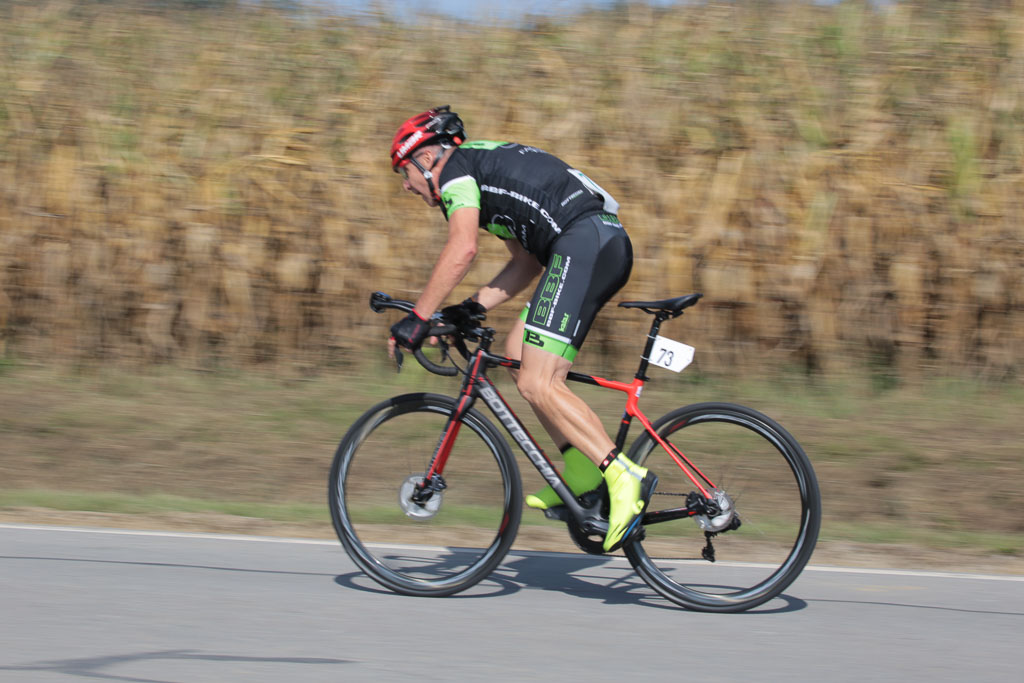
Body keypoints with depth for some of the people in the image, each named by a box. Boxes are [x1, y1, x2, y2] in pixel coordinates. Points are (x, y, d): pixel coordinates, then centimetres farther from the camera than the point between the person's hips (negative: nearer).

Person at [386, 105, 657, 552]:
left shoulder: (456, 169, 2)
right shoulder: (484, 172, 30)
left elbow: (461, 250, -13)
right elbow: (527, 262, 28)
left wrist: (417, 318, -10)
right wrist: (473, 308, 21)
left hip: (584, 243, -10)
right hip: (609, 245, 10)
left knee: (537, 383, -12)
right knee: (517, 353, 14)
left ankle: (625, 478, -19)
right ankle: (580, 470, 8)